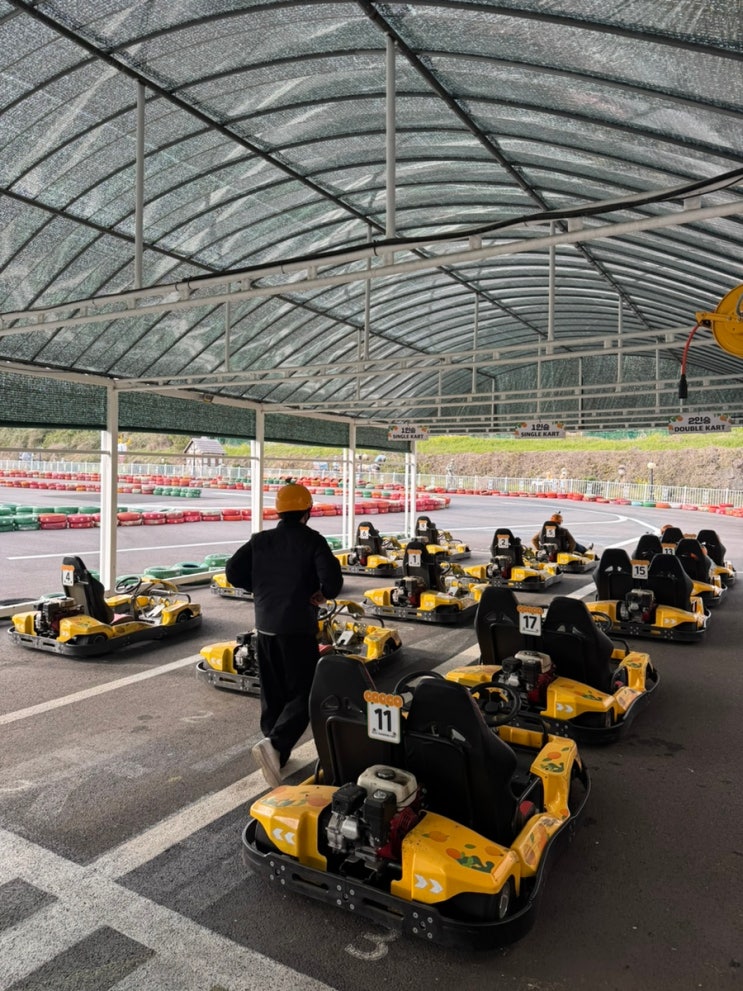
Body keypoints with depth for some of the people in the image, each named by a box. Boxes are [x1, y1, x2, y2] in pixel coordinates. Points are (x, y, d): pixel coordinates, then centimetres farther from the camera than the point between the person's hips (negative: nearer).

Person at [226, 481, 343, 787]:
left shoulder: (259, 540, 4)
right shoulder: (312, 540, -8)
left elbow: (233, 572, 1)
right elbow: (332, 578, -19)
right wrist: (324, 594, 1)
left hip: (264, 626, 5)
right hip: (298, 628, -5)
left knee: (272, 692, 19)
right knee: (303, 694, 1)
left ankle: (276, 751, 27)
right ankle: (274, 744, -19)